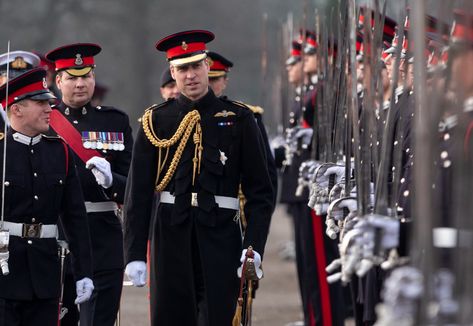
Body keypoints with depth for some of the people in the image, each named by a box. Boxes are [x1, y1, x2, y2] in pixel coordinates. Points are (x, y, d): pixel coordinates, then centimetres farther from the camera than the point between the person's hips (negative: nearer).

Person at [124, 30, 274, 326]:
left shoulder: (238, 119, 4)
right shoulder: (156, 121, 6)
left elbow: (260, 190, 3)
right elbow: (139, 193, 4)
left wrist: (254, 246, -9)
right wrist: (135, 254, -2)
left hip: (221, 235, -1)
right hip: (173, 235, 1)